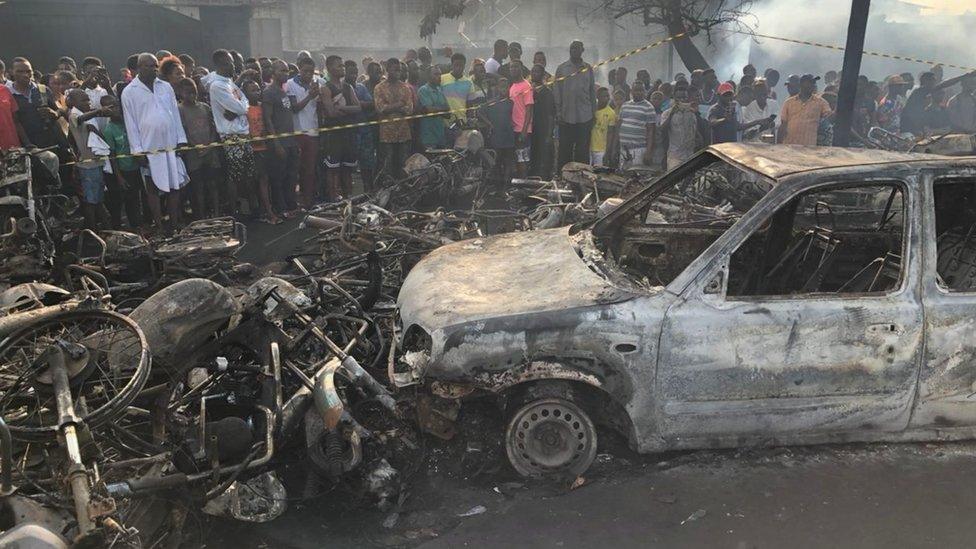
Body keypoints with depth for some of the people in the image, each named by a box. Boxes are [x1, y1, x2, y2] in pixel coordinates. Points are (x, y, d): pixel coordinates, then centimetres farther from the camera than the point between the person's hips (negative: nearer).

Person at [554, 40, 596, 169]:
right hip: (566, 117, -1)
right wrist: (558, 114, -4)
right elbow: (557, 93, 4)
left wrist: (593, 113, 5)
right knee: (564, 150, 3)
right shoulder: (562, 69, 6)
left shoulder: (588, 69, 8)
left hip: (585, 117, 1)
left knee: (583, 151, 4)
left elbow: (593, 92, 10)